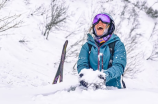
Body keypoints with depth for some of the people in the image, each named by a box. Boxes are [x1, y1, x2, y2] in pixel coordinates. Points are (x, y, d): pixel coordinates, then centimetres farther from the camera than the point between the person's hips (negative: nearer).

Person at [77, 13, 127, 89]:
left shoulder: (118, 45, 11)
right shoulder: (87, 46, 19)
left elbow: (119, 66, -4)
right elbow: (81, 64, 6)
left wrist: (106, 75, -27)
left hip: (112, 88, -2)